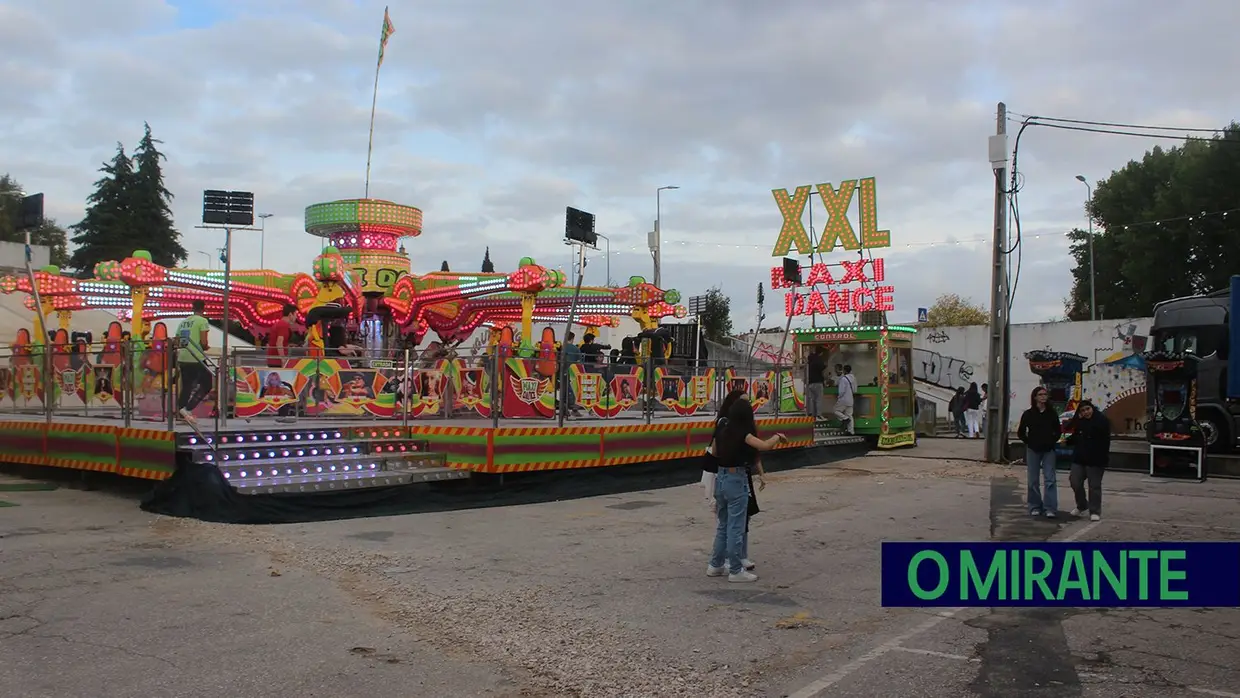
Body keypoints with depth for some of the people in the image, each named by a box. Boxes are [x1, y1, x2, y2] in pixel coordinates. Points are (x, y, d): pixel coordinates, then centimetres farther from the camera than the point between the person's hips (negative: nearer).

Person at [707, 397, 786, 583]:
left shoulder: (723, 432, 6)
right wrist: (778, 436, -8)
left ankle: (715, 565, 25)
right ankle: (736, 571, 7)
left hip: (721, 479, 7)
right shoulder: (742, 434, -14)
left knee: (723, 525, 18)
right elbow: (765, 445, -26)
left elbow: (715, 453, 22)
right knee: (736, 527, 1)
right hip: (737, 481, -7)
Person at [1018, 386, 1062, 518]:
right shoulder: (1028, 414, 0)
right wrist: (1029, 442, -1)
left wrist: (1052, 442, 3)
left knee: (1050, 479, -7)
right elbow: (1020, 432, 7)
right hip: (1033, 450, 0)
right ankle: (1035, 507, 12)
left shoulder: (1052, 413, 3)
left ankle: (1050, 508, -6)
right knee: (1033, 480, 4)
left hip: (1048, 450, 0)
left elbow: (1057, 431, 14)